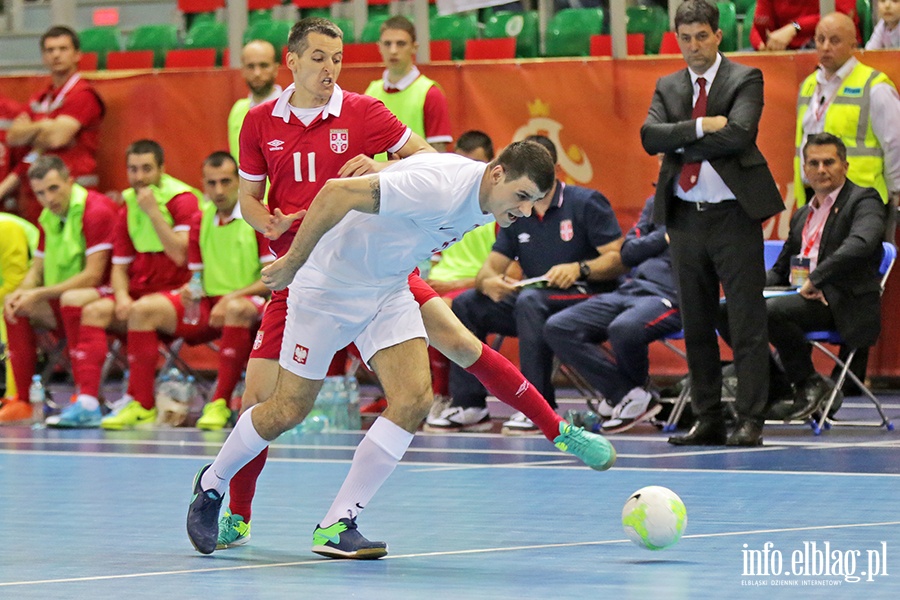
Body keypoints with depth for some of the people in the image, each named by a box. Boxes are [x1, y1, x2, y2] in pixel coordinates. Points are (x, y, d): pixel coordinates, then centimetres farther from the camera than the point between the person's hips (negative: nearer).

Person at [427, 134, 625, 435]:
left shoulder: (586, 202, -5)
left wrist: (580, 269, -28)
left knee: (530, 300, -36)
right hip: (537, 301, 7)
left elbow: (618, 258, -11)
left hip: (586, 299, -7)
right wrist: (488, 282, -17)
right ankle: (468, 405, -11)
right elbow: (491, 267, 7)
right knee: (465, 304, -8)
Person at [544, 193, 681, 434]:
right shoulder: (655, 203, 24)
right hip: (630, 288, 7)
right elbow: (627, 253, 16)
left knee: (623, 329, -39)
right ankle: (632, 396, -13)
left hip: (668, 296, -7)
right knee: (557, 328, -12)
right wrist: (664, 238, 2)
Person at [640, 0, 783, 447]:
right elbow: (650, 137, -3)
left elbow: (738, 134, -16)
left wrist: (681, 143, -8)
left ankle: (750, 422, -4)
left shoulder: (745, 81, 0)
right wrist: (701, 127, -14)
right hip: (686, 217, 5)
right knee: (696, 327, 9)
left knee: (747, 325, -6)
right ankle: (708, 421, 15)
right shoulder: (667, 87, 14)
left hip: (733, 215, -5)